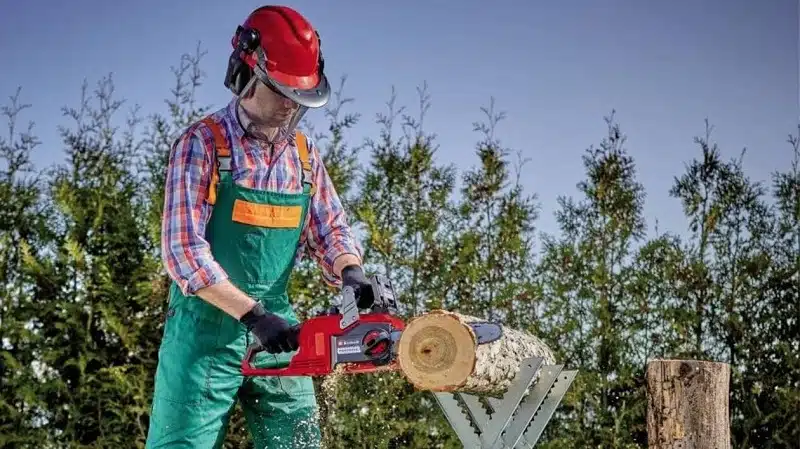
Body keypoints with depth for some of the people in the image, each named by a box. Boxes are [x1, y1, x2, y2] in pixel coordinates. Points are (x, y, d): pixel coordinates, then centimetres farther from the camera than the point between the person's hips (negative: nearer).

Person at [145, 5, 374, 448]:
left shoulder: (304, 154, 8)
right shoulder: (202, 144, -10)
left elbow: (330, 228, 9)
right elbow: (183, 249, -17)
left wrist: (350, 272, -15)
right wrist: (252, 314, -23)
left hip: (276, 331, 6)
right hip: (207, 332, -5)